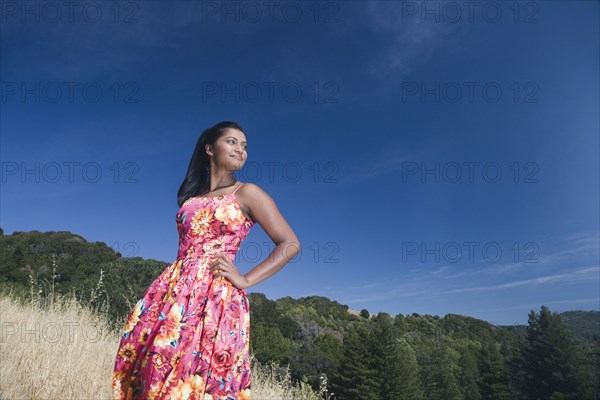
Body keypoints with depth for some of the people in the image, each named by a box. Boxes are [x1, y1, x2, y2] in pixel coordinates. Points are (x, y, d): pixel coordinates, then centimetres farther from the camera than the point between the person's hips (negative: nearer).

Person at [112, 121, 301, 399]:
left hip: (216, 296, -5)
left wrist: (246, 280, -8)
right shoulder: (191, 195, 16)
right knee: (156, 371, 2)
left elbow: (290, 244, -3)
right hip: (173, 291, 5)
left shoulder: (247, 193, 1)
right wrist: (173, 280, 9)